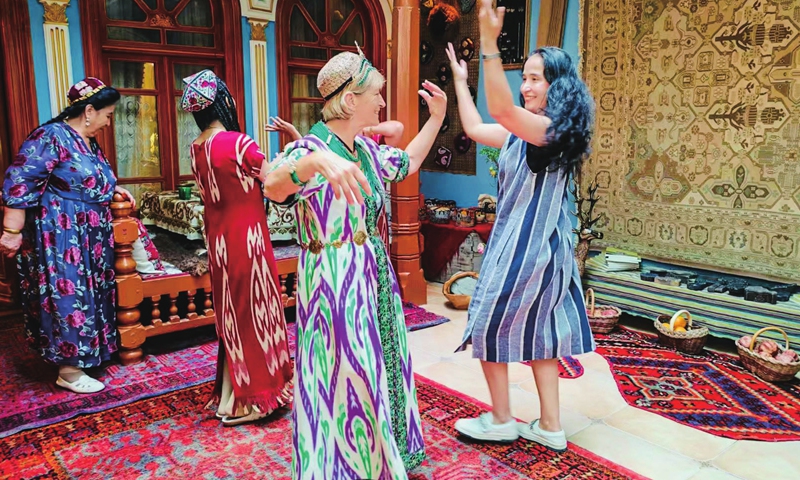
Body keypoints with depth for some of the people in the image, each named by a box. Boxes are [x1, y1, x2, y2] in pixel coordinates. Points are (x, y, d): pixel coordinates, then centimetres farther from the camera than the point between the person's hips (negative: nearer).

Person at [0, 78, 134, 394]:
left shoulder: (89, 143, 12)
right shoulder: (50, 137, -16)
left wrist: (113, 189, 12)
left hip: (89, 236, 9)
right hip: (60, 236, -9)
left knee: (88, 294, 15)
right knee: (68, 297, -4)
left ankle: (81, 355, 31)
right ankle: (69, 371, 7)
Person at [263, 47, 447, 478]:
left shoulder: (366, 149, 7)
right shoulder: (310, 148, -17)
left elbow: (408, 162, 26)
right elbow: (273, 187, -38)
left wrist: (437, 117, 19)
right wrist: (317, 160, -58)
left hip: (373, 276, 8)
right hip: (333, 281, -8)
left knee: (378, 369, 19)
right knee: (344, 380, 2)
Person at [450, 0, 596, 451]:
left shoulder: (553, 128, -18)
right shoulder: (523, 132, 9)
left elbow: (501, 109, -37)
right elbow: (476, 129, 19)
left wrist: (490, 43, -44)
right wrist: (460, 80, 25)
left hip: (528, 246, -9)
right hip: (529, 243, 10)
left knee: (489, 326, 5)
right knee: (538, 332, 14)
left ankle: (501, 420, 22)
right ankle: (550, 426, 26)